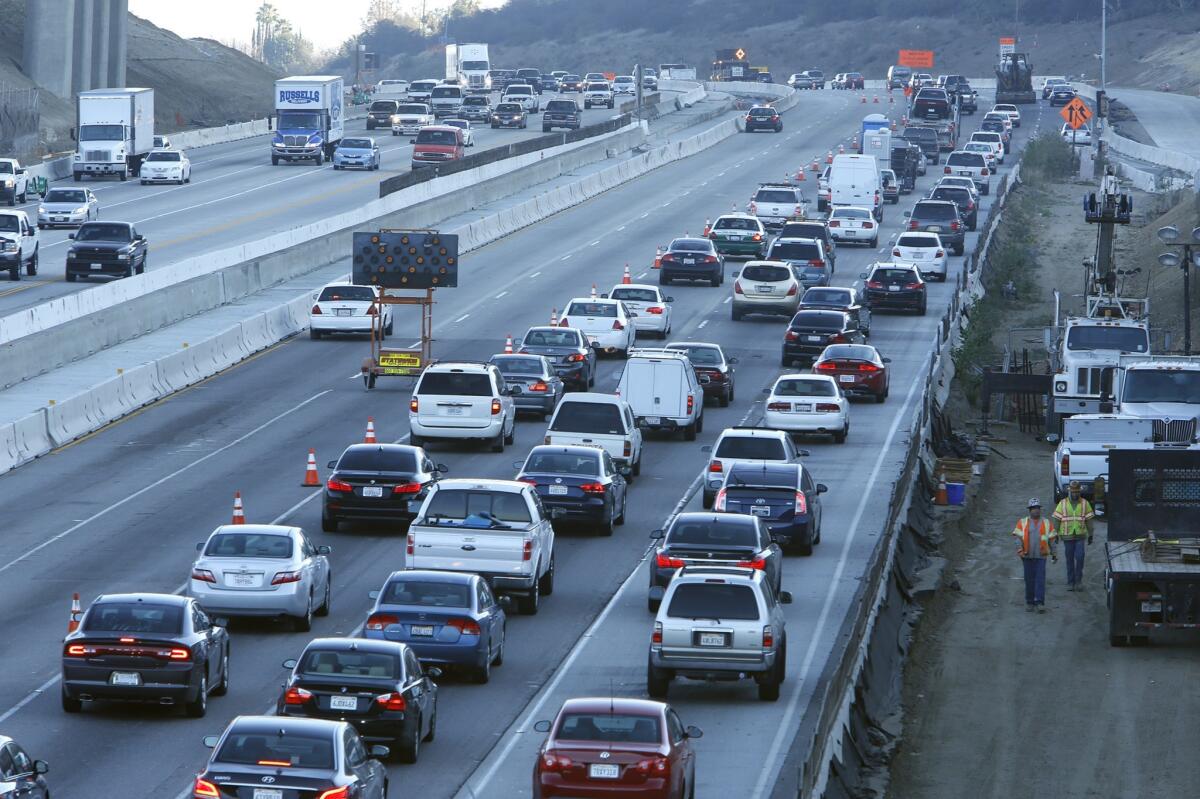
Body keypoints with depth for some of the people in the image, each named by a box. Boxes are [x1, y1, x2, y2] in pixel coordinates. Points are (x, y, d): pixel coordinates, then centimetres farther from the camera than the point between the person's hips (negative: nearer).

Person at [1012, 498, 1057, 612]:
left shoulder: (1047, 523, 9)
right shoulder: (1022, 523, 6)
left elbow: (1052, 540, 11)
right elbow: (1018, 538, 0)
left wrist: (1054, 554, 10)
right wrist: (1019, 550, -14)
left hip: (1041, 556, 0)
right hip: (1027, 556, 0)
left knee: (1040, 580, -9)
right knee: (1029, 580, 5)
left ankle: (1040, 603, -11)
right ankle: (1030, 602, 13)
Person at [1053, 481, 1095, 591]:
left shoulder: (1085, 503, 3)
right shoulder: (1062, 503, 3)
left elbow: (1089, 520, 6)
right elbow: (1057, 520, 4)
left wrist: (1090, 535, 4)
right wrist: (1056, 534, -1)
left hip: (1080, 536, -1)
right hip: (1067, 536, 1)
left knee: (1079, 557, -11)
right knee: (1069, 560, 4)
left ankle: (1078, 581, 2)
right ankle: (1070, 582, 12)